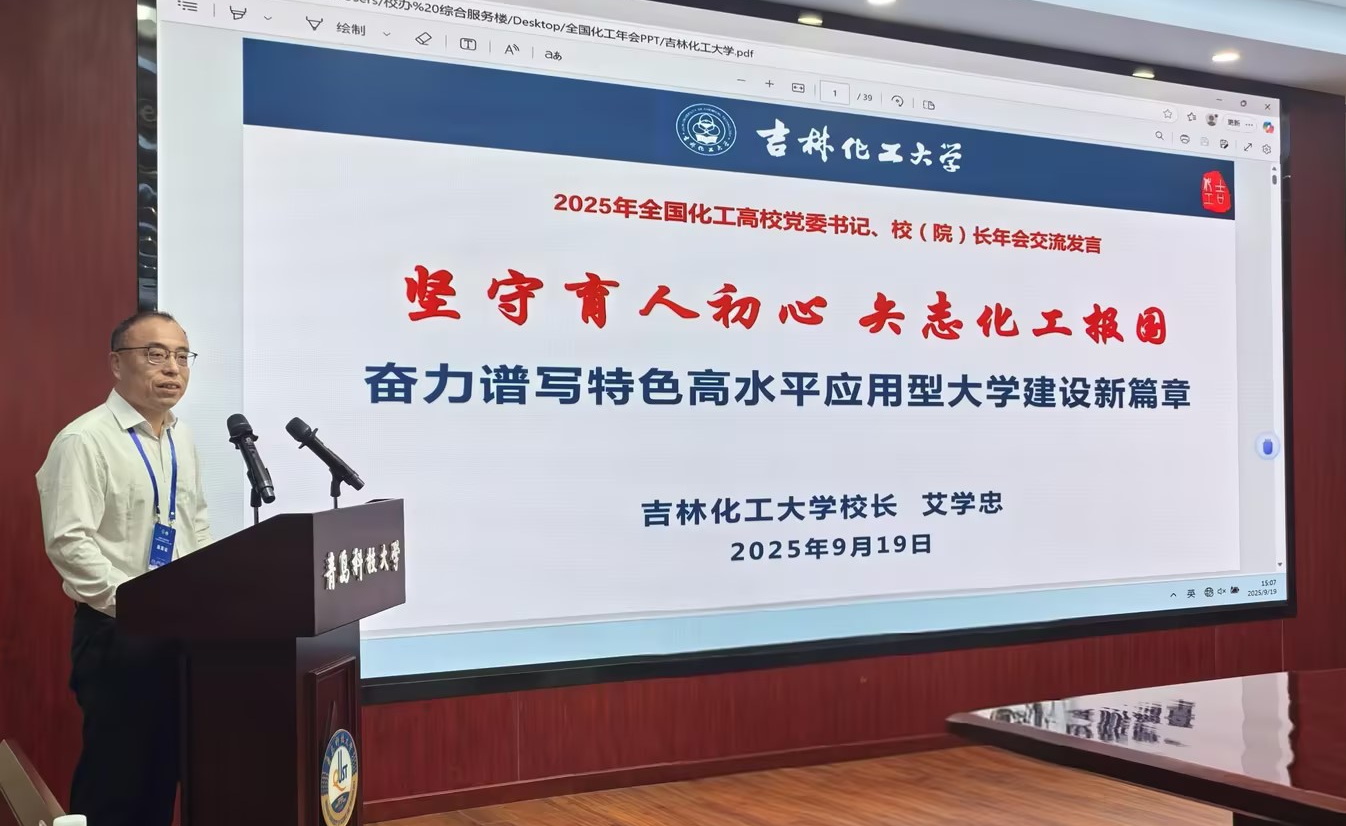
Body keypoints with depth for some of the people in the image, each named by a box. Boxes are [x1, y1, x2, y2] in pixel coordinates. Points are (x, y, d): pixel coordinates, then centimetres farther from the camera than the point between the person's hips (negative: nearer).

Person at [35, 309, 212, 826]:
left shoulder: (182, 438, 9)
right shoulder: (85, 440, -14)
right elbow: (69, 543, -21)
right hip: (117, 632, -7)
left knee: (164, 770, 16)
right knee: (113, 780, 2)